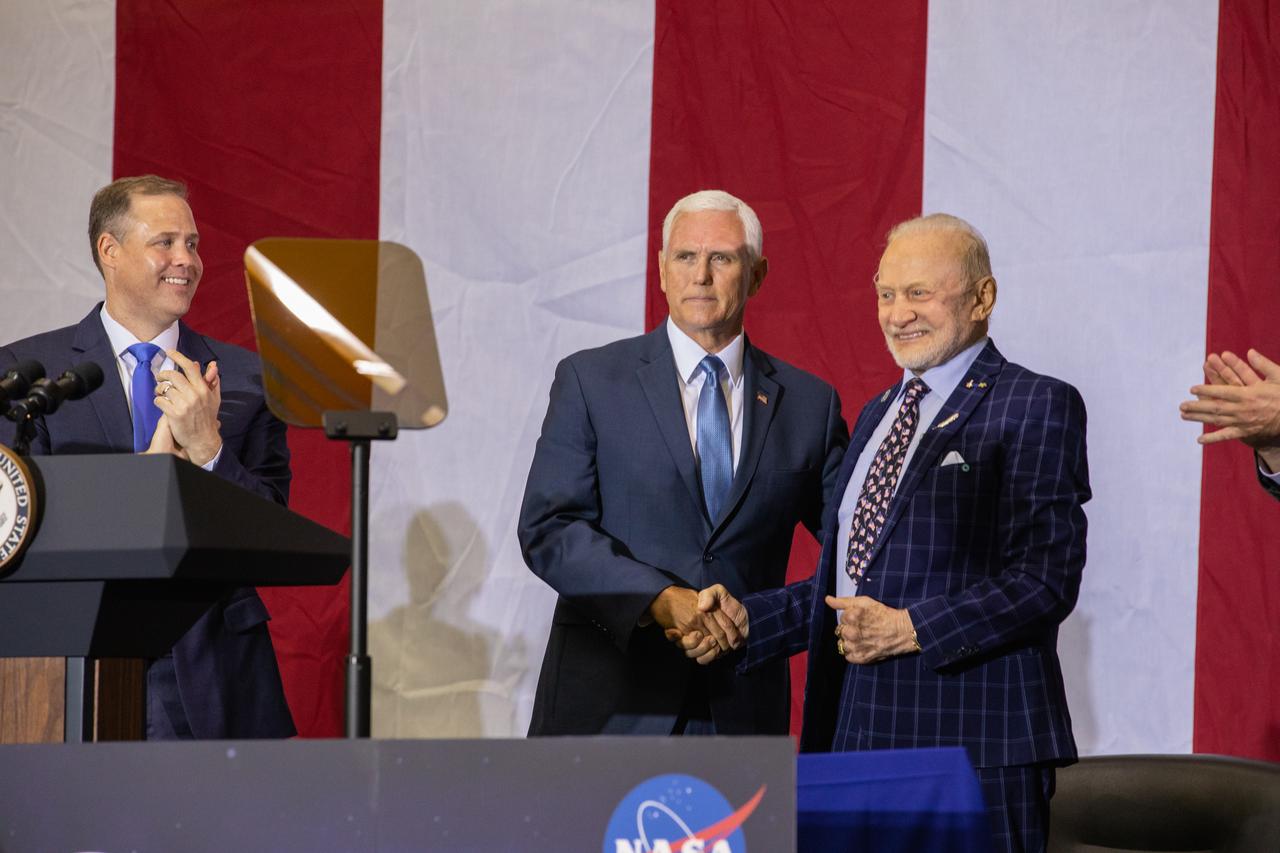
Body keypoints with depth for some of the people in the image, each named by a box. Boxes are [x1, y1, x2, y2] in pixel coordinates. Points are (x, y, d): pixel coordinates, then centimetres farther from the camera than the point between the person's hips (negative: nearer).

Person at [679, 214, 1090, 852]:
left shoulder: (1037, 408, -3)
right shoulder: (877, 417, 22)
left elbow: (1047, 578, -12)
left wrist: (909, 628, -18)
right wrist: (746, 619, 9)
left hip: (972, 738, -7)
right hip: (859, 732, 7)